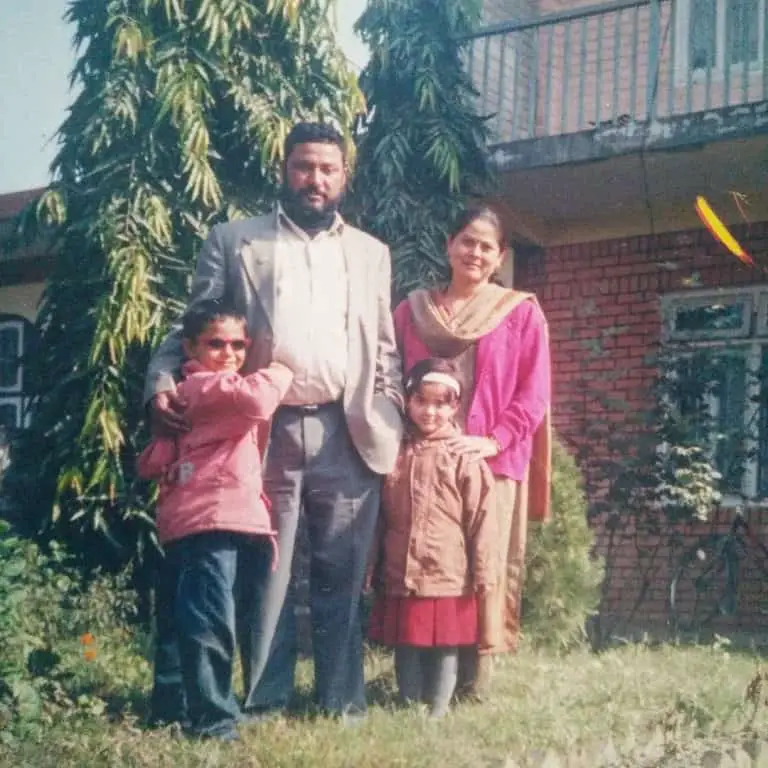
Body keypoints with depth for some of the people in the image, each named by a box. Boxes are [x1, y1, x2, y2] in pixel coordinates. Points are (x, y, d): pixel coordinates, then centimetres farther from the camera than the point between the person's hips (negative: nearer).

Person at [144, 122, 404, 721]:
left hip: (347, 433, 1)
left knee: (342, 575, 3)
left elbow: (386, 350, 16)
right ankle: (263, 703, 11)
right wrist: (163, 381, -11)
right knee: (264, 572, 2)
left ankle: (343, 702, 10)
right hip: (265, 429, -1)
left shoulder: (371, 253, 16)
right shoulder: (233, 241, 10)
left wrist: (392, 424, 5)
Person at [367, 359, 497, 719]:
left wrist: (482, 574, -6)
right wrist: (372, 569, 11)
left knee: (444, 650, 6)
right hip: (400, 580, 3)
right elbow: (380, 520, 11)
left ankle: (437, 715, 16)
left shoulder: (465, 459, -5)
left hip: (449, 580, -3)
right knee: (407, 652, 12)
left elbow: (482, 521, -5)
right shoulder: (394, 455, 6)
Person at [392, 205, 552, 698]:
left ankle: (474, 683, 4)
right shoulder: (414, 309, 14)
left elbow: (533, 392, 0)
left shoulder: (522, 313, 7)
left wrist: (494, 440, -12)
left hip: (491, 462, -2)